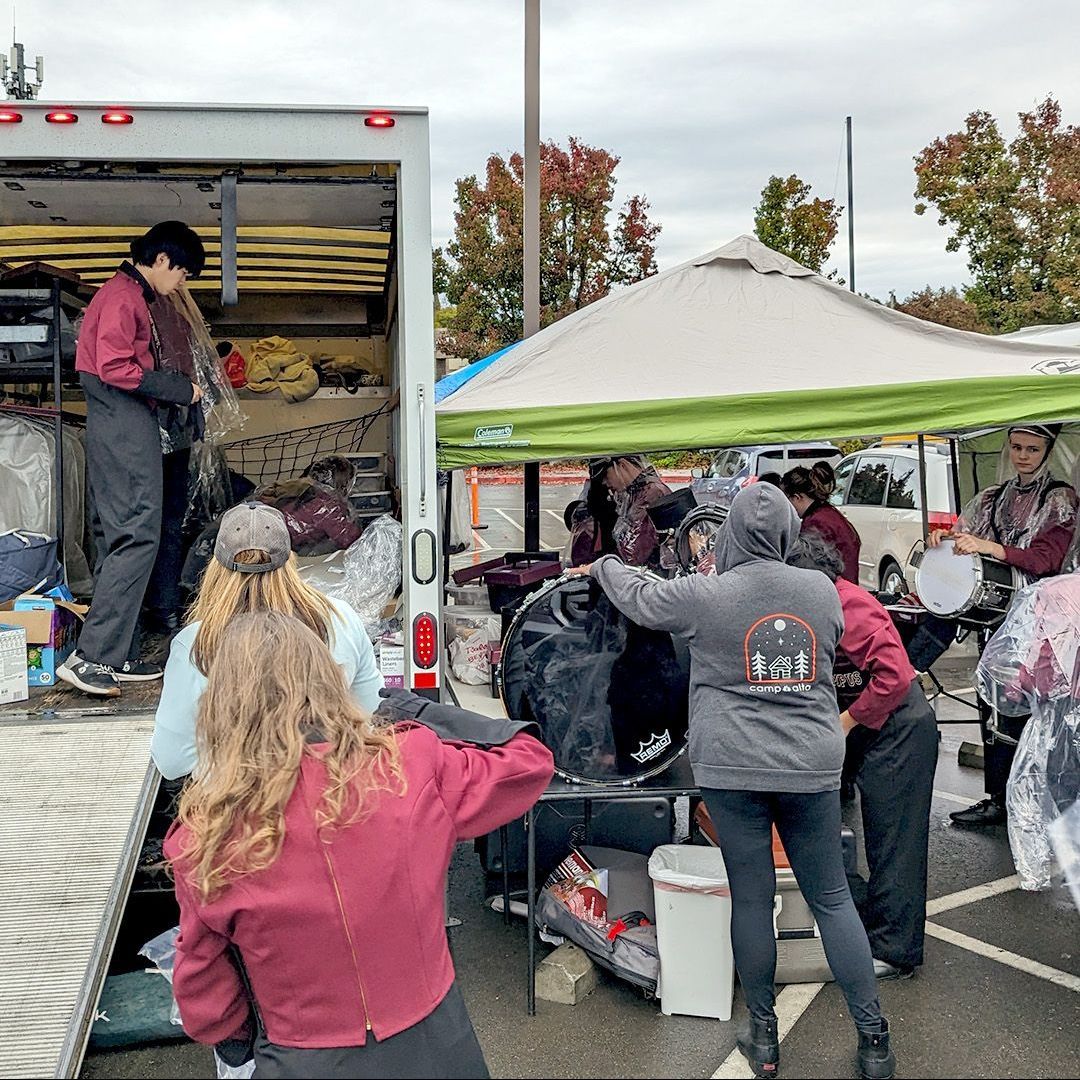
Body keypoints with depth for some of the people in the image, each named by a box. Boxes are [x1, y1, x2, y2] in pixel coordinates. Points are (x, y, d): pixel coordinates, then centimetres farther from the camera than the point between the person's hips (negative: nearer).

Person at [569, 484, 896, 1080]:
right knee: (831, 897, 12)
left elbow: (639, 597, 8)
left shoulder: (705, 595, -9)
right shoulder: (822, 590, 1)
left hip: (733, 767, -2)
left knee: (751, 898, 8)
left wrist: (601, 566, 30)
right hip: (812, 767, 3)